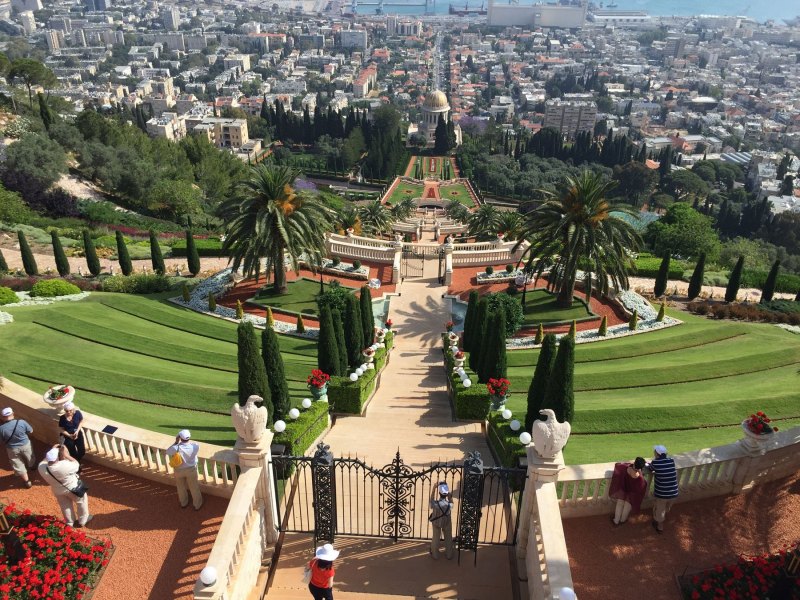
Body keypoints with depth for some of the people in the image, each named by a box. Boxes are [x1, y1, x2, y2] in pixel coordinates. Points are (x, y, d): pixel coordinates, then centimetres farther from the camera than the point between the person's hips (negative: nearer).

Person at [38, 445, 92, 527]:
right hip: (73, 488, -4)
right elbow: (76, 465, -20)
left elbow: (45, 460, -2)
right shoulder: (64, 465, -41)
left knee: (65, 506, 28)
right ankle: (83, 520, 38)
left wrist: (51, 451, -7)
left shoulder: (41, 467, -27)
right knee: (81, 501, 23)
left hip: (58, 491, 4)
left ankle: (70, 522, 45)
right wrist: (66, 455, -22)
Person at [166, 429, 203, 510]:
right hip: (191, 470, 0)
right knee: (194, 488, 20)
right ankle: (197, 505, 37)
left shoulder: (176, 448, -32)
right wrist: (189, 441, 1)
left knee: (181, 488, 27)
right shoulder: (194, 446, -28)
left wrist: (176, 442, -10)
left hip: (179, 471, 0)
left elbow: (168, 452, -8)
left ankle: (183, 503, 48)